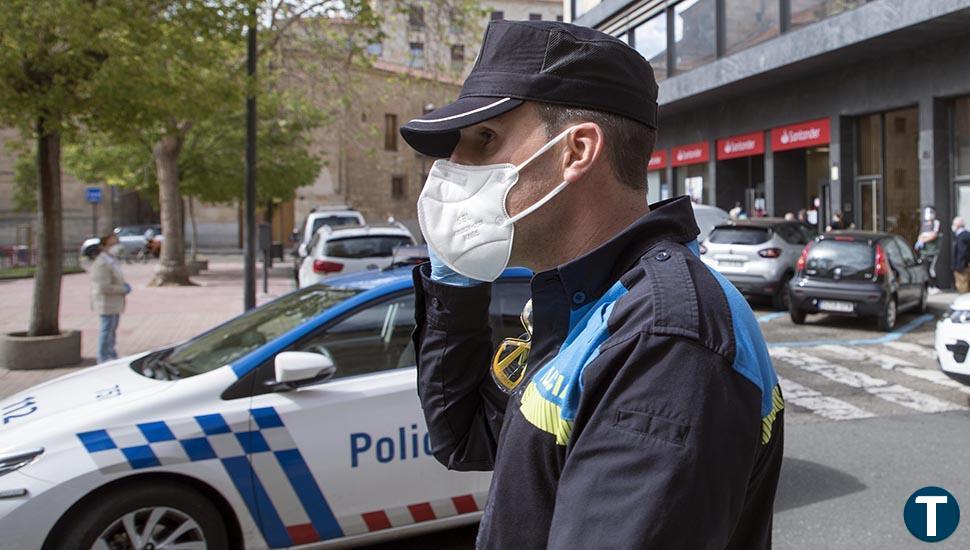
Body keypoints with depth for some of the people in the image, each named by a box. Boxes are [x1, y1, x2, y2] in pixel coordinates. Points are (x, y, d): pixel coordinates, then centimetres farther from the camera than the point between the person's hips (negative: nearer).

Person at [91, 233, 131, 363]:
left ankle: (111, 355, 31)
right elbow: (104, 288, -25)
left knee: (112, 330, 19)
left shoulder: (112, 260, 14)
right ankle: (103, 357, 9)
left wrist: (124, 286, 8)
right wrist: (123, 289, -18)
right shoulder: (101, 264, -20)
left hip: (114, 303, 10)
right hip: (107, 303, -10)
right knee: (107, 330, -2)